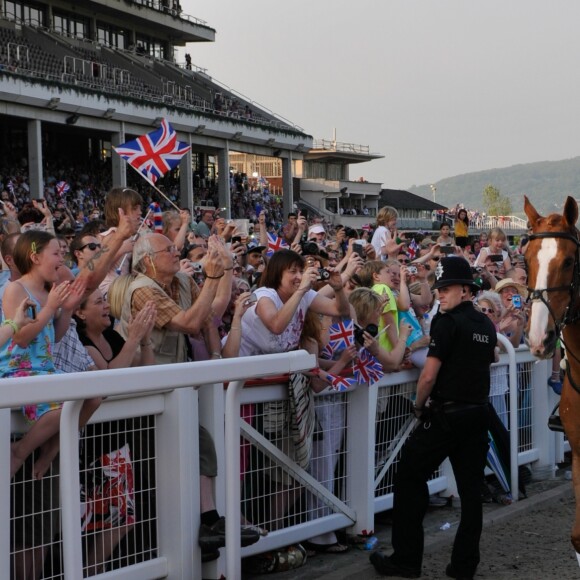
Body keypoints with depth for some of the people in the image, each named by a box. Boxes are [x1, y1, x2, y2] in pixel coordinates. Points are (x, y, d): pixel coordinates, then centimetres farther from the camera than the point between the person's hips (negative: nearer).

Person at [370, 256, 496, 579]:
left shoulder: (448, 322, -13)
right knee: (471, 488, 8)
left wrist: (419, 405, -2)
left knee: (410, 479, 4)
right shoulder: (486, 325, 10)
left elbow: (429, 375, -16)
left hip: (445, 416, -7)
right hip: (478, 414, 7)